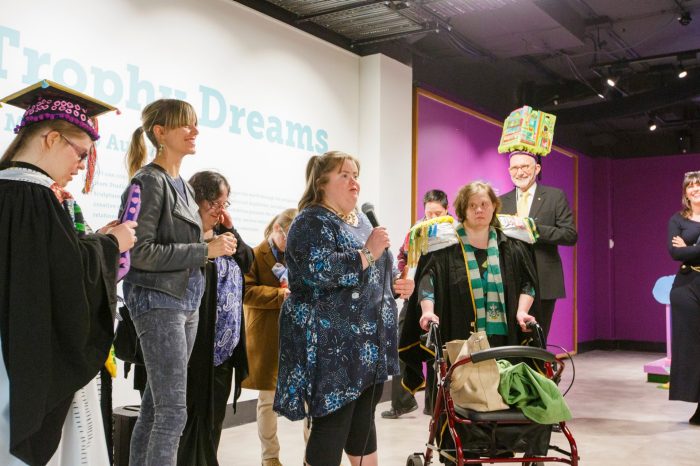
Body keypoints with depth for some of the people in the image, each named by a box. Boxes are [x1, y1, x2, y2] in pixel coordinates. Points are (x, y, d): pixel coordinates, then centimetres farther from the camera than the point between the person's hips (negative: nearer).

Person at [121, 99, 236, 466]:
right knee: (173, 411, -9)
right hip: (157, 301, -9)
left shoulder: (182, 185, 15)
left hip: (186, 300, 9)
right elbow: (140, 252, -19)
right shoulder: (150, 181, -11)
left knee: (156, 405, 13)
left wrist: (214, 246, 7)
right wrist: (205, 250, -18)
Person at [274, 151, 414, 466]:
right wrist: (368, 253, -20)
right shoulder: (312, 222, -10)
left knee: (364, 420, 16)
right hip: (332, 345, -8)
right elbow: (322, 271, -27)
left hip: (369, 343, 9)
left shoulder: (360, 220, 17)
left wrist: (396, 284, 9)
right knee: (331, 424, -5)